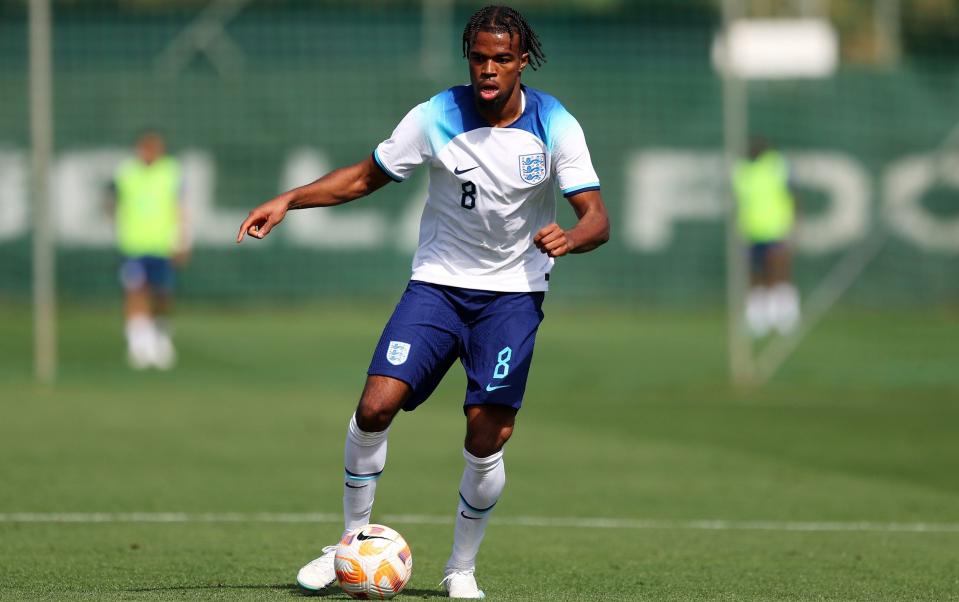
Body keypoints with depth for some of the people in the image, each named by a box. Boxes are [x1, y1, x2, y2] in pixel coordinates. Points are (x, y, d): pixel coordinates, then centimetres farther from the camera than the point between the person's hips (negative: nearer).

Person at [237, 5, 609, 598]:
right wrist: (288, 200, -10)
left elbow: (597, 218, -13)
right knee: (376, 405, -16)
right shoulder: (437, 117, -9)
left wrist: (568, 238, -37)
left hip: (513, 293, -1)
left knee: (487, 438, -10)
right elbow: (366, 176, 3)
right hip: (437, 282, 1)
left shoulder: (555, 126, -11)